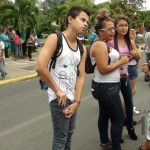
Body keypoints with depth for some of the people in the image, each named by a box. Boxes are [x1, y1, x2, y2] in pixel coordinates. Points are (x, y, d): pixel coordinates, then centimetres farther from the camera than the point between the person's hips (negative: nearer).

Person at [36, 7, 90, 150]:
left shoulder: (82, 49, 8)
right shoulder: (55, 38, -13)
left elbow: (80, 76, 5)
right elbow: (40, 67, -23)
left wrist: (76, 101, -5)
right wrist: (57, 91, -17)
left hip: (72, 97, 7)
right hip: (59, 97, -7)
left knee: (69, 133, 21)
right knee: (60, 137, 2)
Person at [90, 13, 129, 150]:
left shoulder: (104, 44, 12)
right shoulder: (100, 45, -19)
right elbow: (103, 69, -25)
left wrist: (119, 62, 5)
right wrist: (121, 62, -15)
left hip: (106, 86, 10)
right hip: (106, 88, -10)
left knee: (105, 114, 20)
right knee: (119, 118, -2)